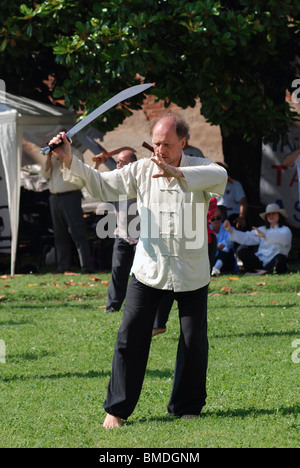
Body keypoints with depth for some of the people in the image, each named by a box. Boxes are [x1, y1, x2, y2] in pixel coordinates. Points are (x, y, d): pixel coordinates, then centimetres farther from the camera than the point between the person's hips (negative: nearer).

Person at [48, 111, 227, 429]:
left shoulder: (197, 169, -7)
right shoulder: (141, 170, 0)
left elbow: (220, 177, -30)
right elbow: (100, 183, -1)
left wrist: (175, 173, -44)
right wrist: (70, 161, -17)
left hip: (191, 274, -1)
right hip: (148, 269, 1)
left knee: (194, 342, 4)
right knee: (131, 337, -2)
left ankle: (187, 407, 21)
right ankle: (117, 408, 8)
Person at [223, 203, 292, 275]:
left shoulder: (285, 230, 4)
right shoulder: (263, 230, 21)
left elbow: (283, 238, -22)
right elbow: (246, 237, 10)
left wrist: (265, 236, -38)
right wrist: (231, 230, -4)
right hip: (260, 262, 5)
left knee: (280, 258, -37)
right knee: (241, 249, -13)